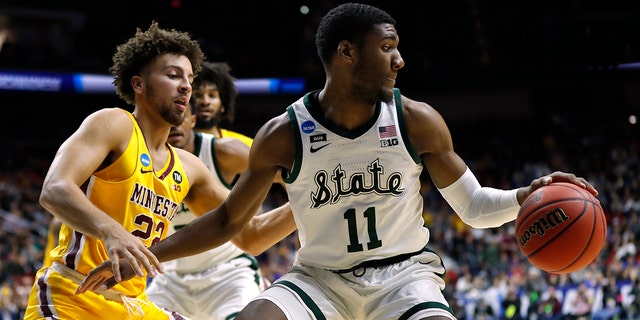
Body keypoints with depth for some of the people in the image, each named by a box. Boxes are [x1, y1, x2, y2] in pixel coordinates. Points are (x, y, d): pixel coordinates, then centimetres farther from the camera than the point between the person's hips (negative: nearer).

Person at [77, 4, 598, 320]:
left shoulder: (418, 121, -6)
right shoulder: (284, 135, -7)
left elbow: (474, 206, 2)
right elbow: (229, 219, 5)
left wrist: (528, 196, -19)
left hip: (403, 273, 0)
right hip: (320, 277, 1)